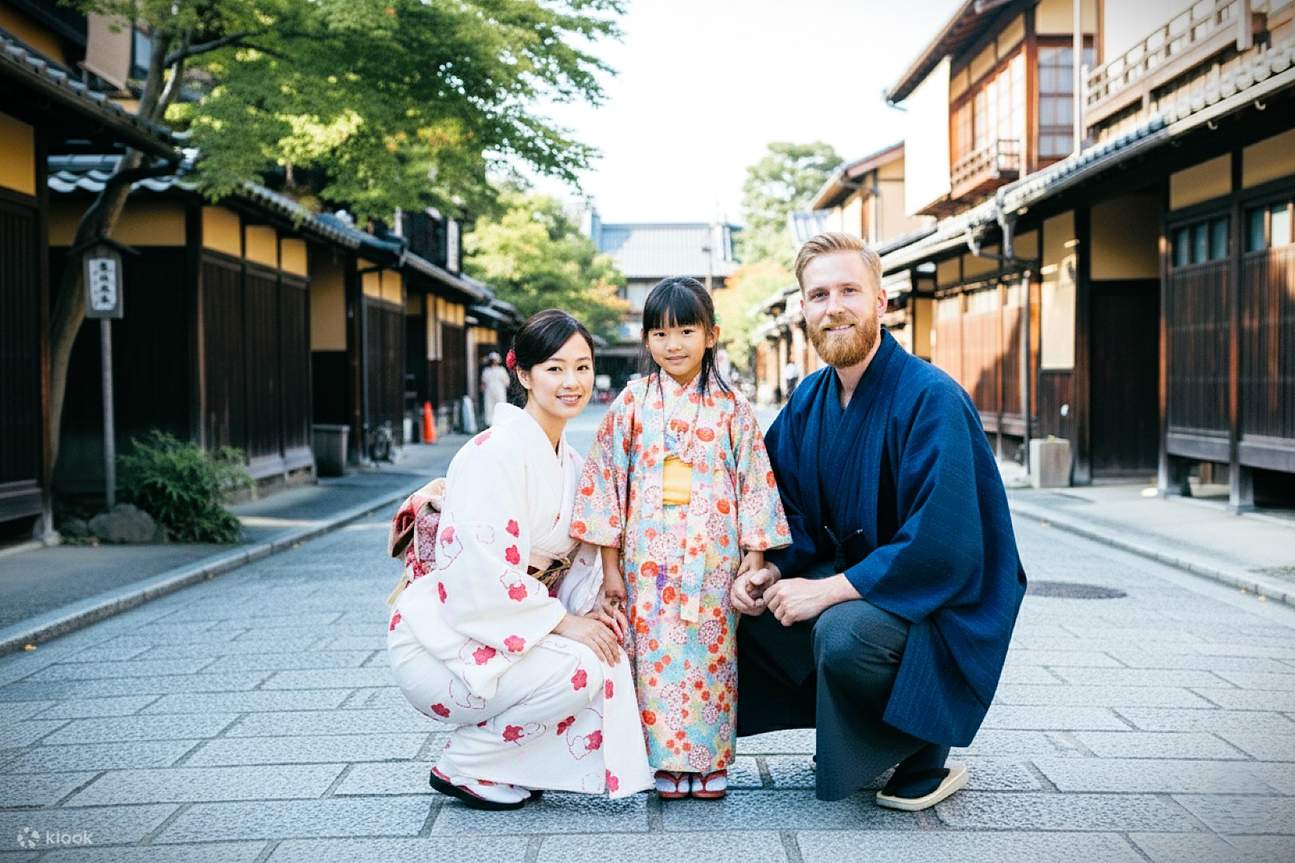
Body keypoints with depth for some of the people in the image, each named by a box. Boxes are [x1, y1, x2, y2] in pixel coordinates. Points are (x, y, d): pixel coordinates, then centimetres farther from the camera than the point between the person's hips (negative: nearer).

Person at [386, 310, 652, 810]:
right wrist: (562, 621, -22)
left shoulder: (569, 462, 10)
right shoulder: (498, 449, -19)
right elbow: (484, 569, -25)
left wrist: (592, 608, -8)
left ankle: (512, 763, 9)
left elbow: (575, 558, 12)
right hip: (441, 643, -9)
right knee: (581, 669, -24)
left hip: (510, 629, 9)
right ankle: (462, 767, -3)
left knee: (609, 651, -8)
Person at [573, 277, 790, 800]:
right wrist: (610, 562, 0)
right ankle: (668, 762, 13)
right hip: (650, 558, 0)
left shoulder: (730, 408, 4)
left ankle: (711, 761, 16)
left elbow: (755, 480, 5)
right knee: (656, 654, 1)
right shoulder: (632, 403, 3)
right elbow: (606, 477, 3)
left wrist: (754, 553, 0)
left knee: (712, 653, 4)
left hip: (713, 557, 0)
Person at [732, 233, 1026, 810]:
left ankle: (928, 759, -3)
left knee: (843, 632, -34)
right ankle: (848, 727, 13)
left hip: (944, 600, -8)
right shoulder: (810, 399, 2)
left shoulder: (932, 399, -22)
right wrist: (772, 570, -9)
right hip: (852, 577, 8)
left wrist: (829, 590, -26)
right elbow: (795, 511, 12)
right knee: (745, 601, -5)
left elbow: (941, 545, -28)